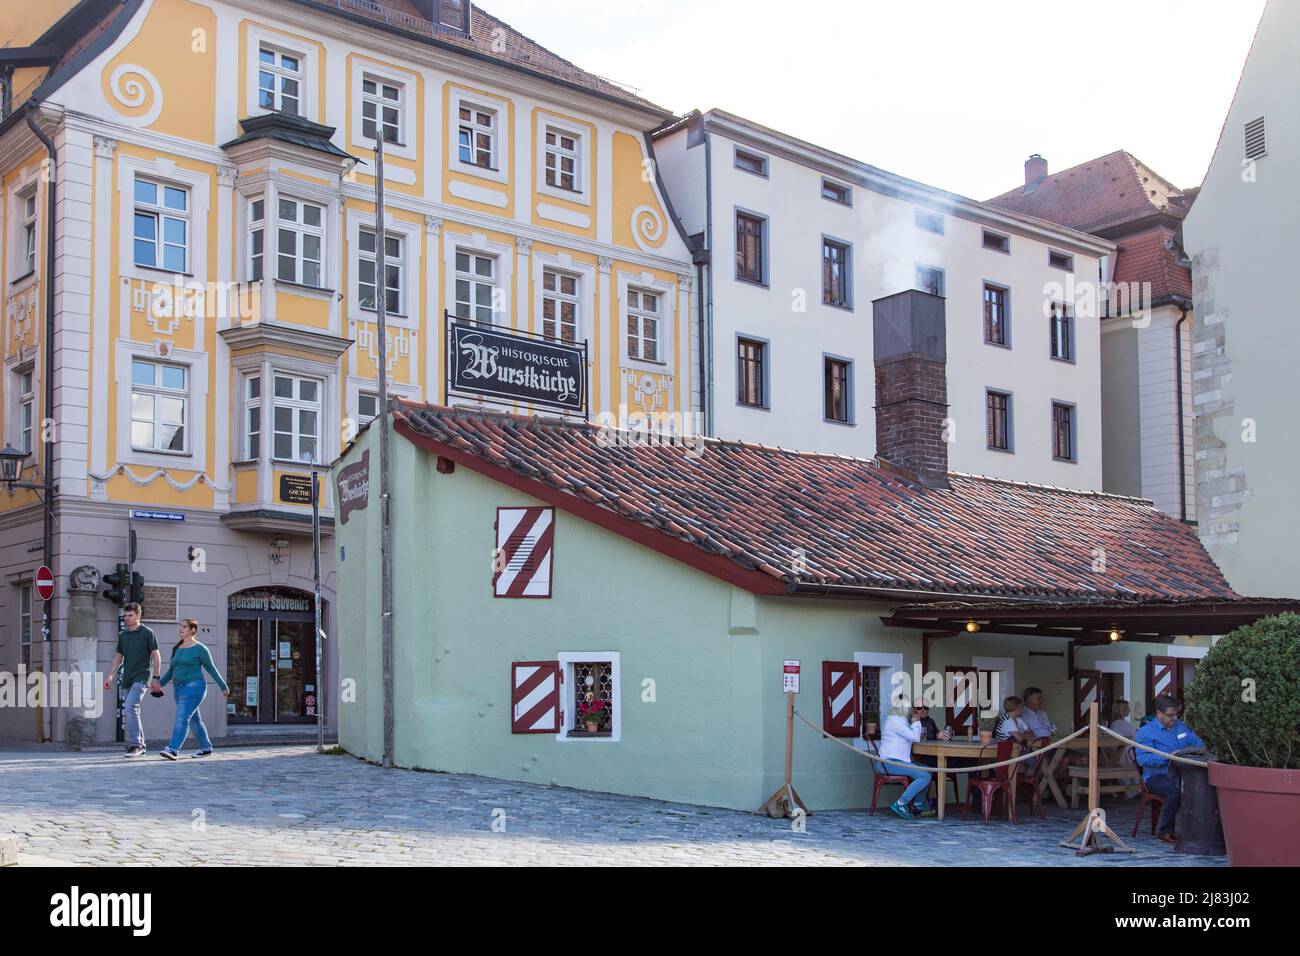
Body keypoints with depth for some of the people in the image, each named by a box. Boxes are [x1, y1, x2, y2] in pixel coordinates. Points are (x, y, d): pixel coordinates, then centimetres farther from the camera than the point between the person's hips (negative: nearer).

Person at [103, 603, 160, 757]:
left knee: (130, 707, -21)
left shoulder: (147, 633, -3)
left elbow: (156, 656, -3)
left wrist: (156, 678, -8)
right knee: (132, 712, 8)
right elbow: (118, 657, 21)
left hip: (141, 677, -7)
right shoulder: (122, 635, 14)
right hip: (128, 678, 7)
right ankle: (140, 747, 15)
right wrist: (110, 676, 10)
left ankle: (135, 744, -20)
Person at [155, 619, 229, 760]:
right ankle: (205, 747, 26)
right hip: (180, 688, 7)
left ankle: (173, 749, -27)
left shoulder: (200, 649, -5)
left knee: (182, 718, -19)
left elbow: (211, 669, 0)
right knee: (194, 720, 14)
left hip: (194, 686, -7)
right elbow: (171, 670, 22)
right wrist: (161, 683, 8)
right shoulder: (177, 649, 15)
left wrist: (224, 687, 4)